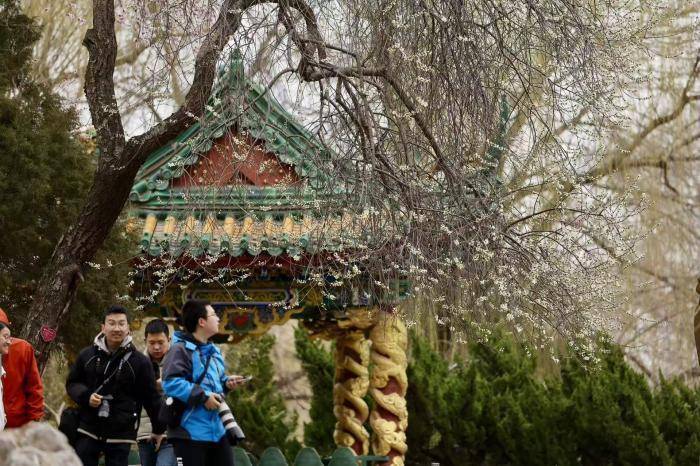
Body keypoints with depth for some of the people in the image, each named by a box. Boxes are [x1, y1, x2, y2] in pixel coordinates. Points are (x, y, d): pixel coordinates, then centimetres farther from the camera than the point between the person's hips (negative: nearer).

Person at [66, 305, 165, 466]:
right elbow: (72, 383, 12)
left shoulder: (140, 361, -3)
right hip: (88, 429, 2)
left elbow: (151, 398, 3)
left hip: (121, 435, -2)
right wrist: (86, 396, -9)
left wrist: (159, 430, 9)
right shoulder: (87, 355, 3)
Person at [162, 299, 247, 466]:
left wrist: (226, 383, 6)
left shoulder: (213, 351, 16)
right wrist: (203, 397, -23)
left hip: (217, 429, 9)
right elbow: (171, 383, -24)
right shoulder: (181, 349, -14)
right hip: (190, 432, -9)